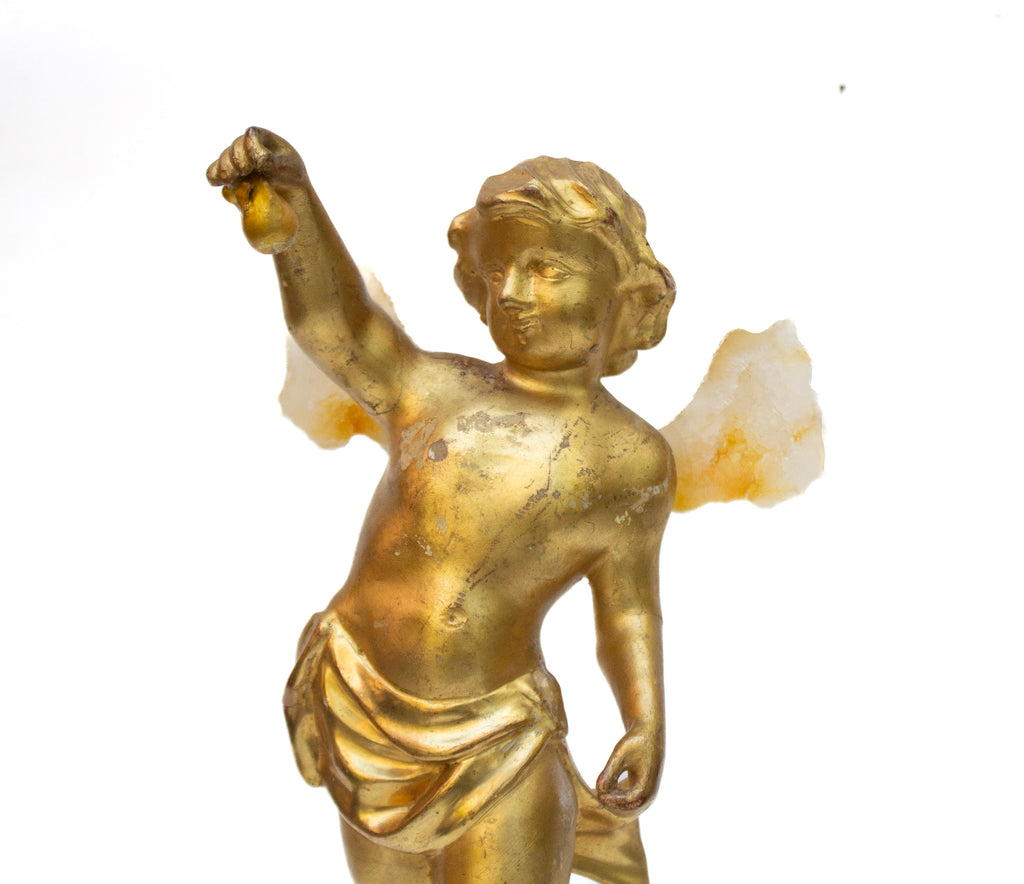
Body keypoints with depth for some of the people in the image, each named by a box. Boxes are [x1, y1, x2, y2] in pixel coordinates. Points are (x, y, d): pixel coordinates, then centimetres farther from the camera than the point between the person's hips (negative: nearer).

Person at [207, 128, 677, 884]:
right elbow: (330, 318, -20)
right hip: (364, 715, 3)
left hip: (489, 743, -2)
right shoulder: (432, 392, -4)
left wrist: (649, 724, -12)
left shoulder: (630, 459, -4)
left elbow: (630, 610, 3)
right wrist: (293, 187, -37)